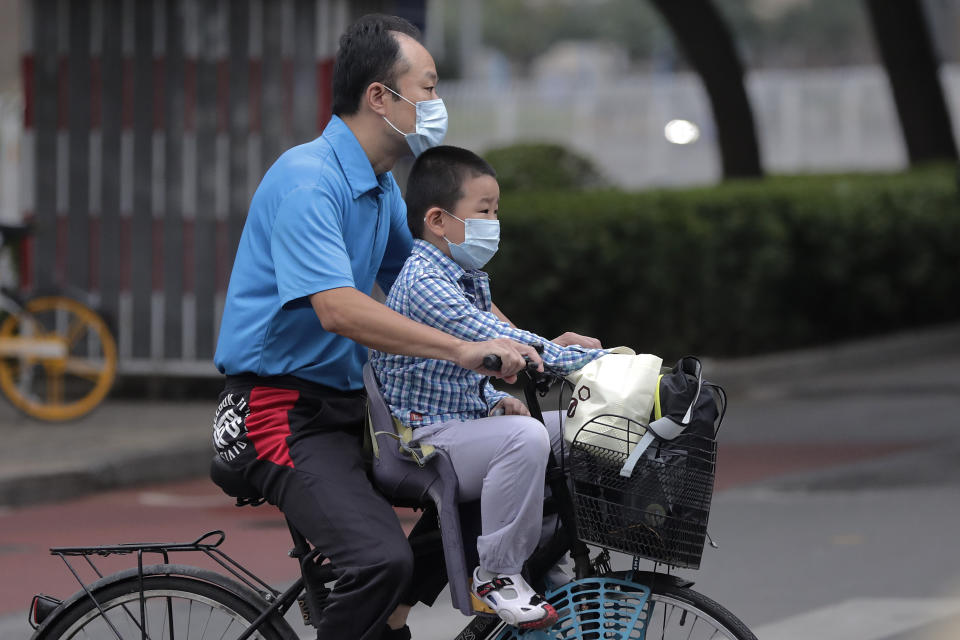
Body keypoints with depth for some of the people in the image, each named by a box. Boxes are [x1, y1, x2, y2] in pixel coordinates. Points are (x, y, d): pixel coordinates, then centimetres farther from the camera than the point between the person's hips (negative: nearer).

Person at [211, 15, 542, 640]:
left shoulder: (383, 187, 13)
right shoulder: (306, 180, -19)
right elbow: (338, 309, -30)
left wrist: (522, 348, 3)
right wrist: (463, 350, -34)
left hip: (345, 405, 10)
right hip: (281, 412, -10)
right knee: (382, 559, -28)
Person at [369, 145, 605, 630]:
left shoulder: (469, 279, 15)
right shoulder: (423, 282, -18)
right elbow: (497, 342, -27)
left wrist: (495, 400, 4)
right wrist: (591, 359, -25)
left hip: (465, 421, 10)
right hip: (424, 439, -10)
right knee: (524, 436, -33)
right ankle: (497, 573, -24)